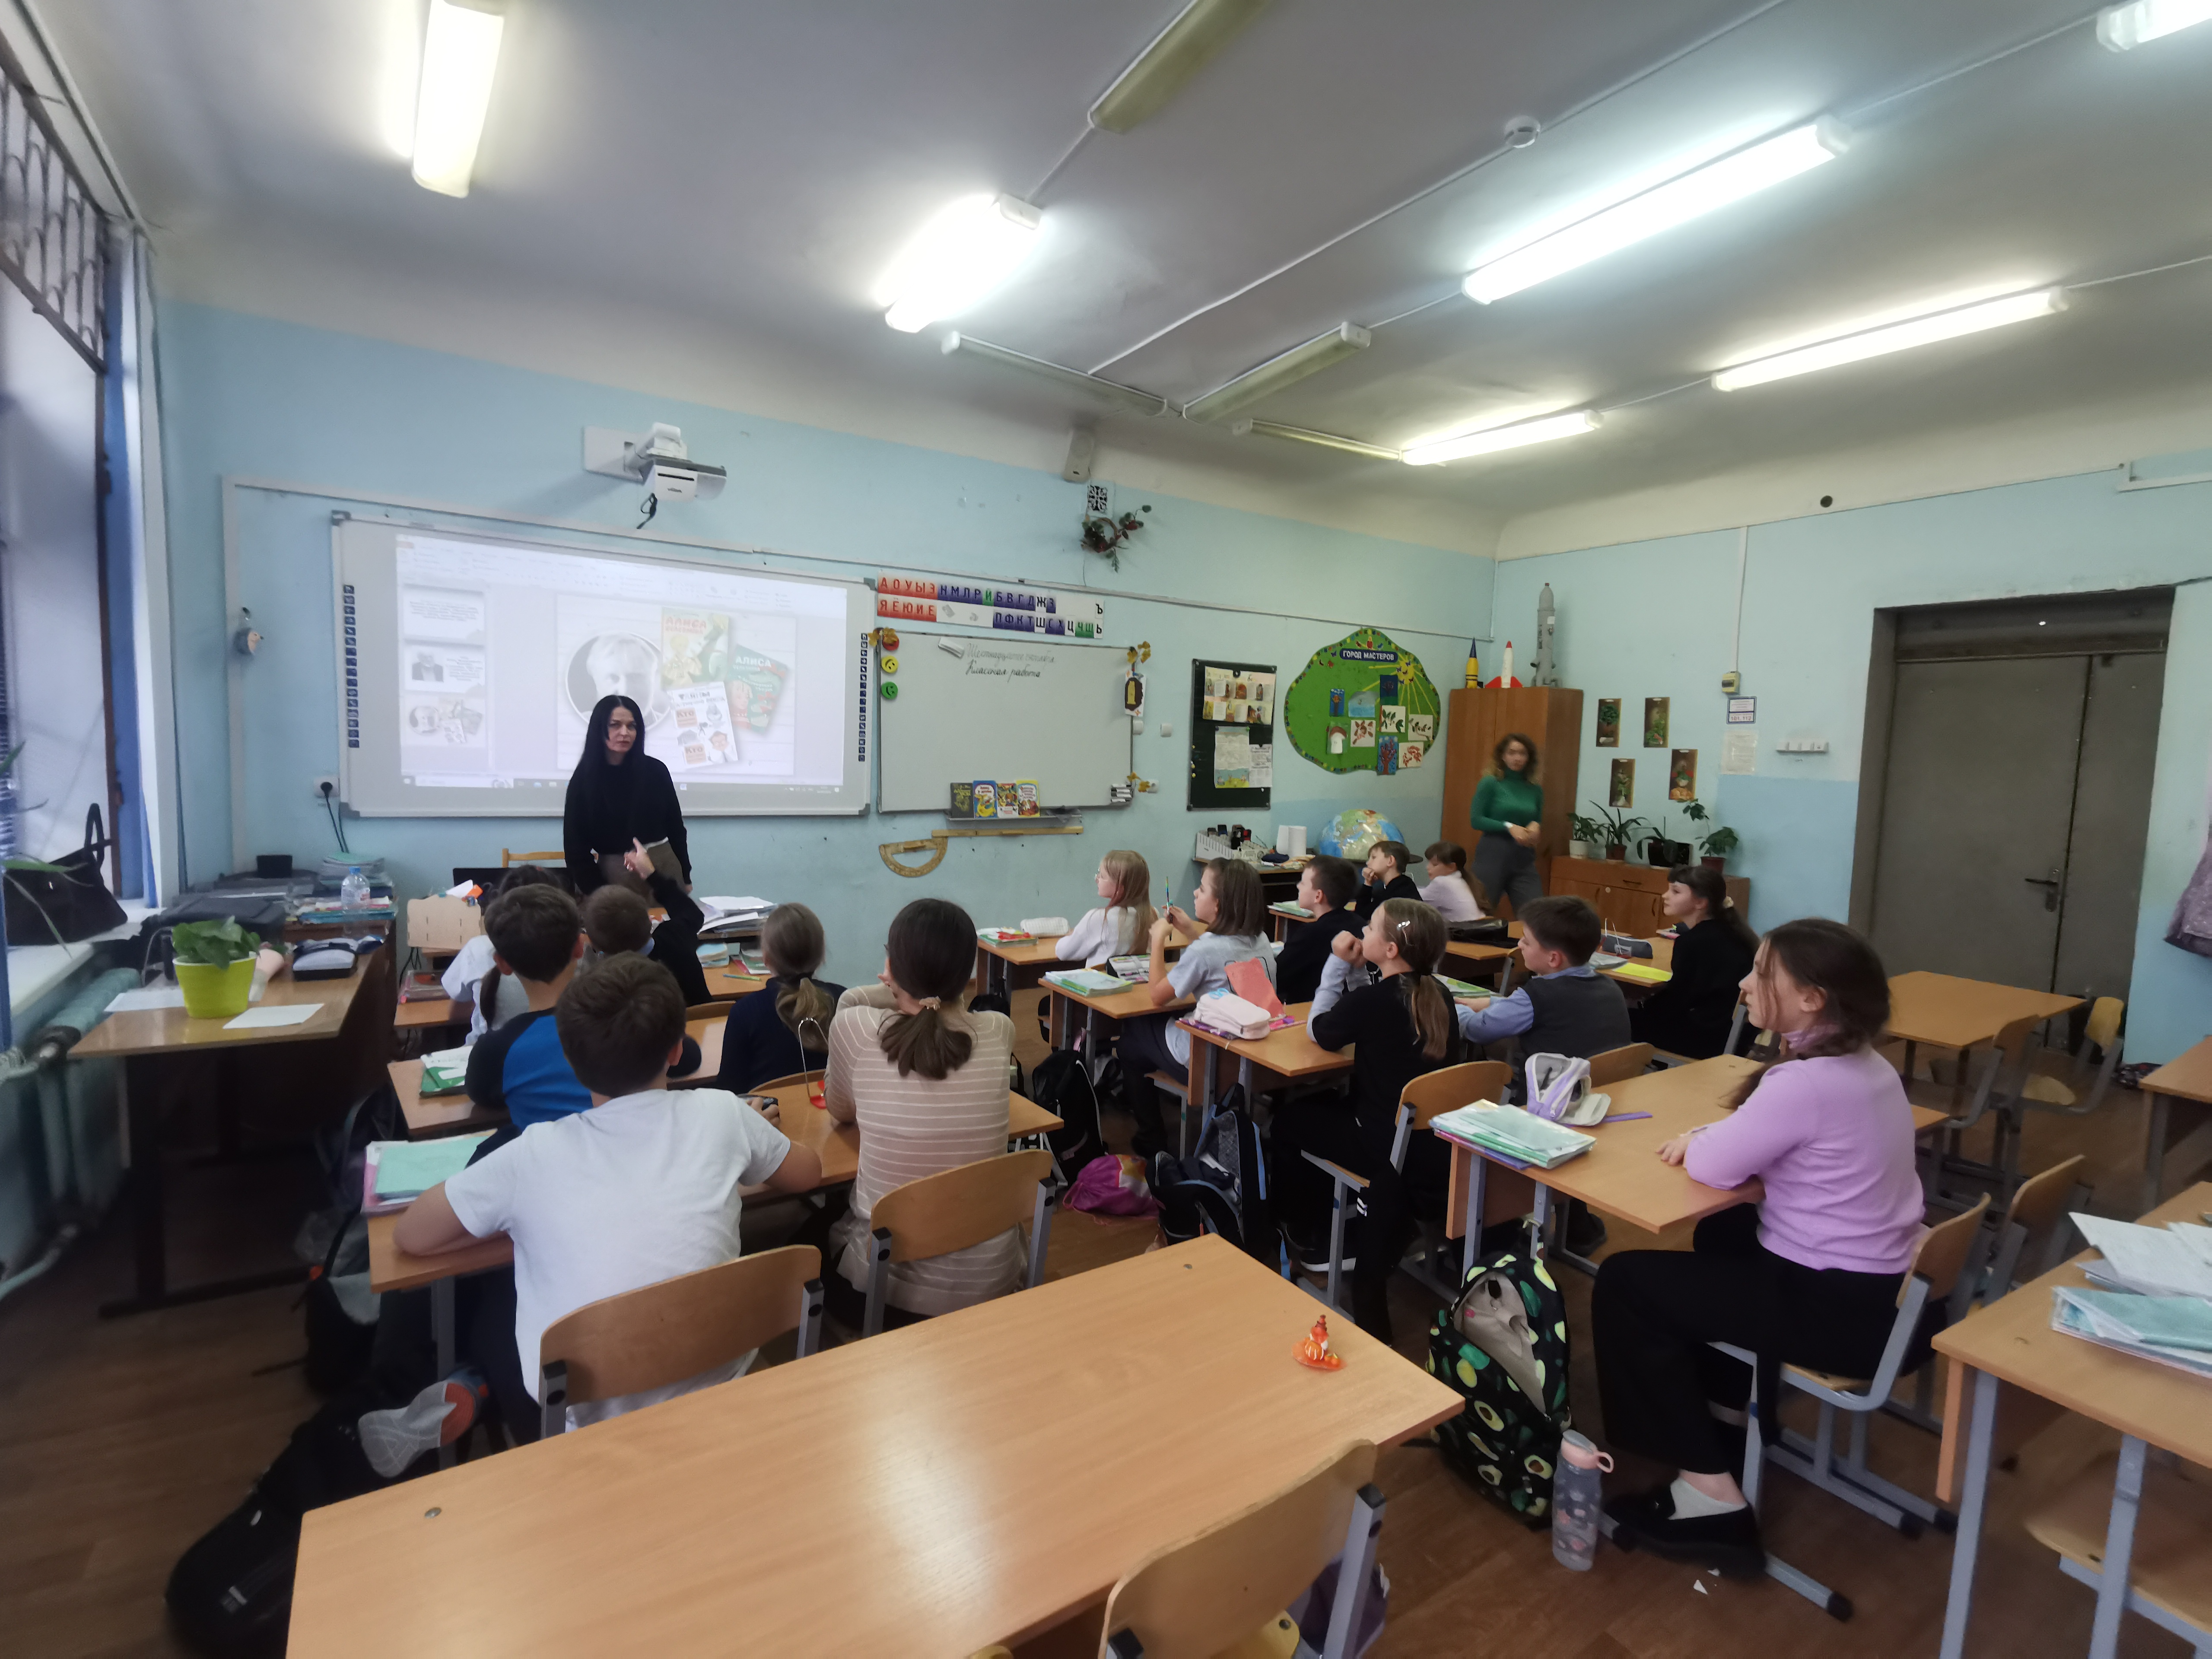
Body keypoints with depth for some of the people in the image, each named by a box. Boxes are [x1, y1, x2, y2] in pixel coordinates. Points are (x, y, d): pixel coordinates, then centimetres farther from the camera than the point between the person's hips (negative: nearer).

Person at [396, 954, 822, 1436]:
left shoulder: (536, 1152, -12)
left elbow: (409, 1235, 2)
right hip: (716, 1392, 2)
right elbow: (808, 1173, 8)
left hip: (590, 1418, -2)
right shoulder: (720, 1112, -9)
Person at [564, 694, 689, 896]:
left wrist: (685, 877, 5)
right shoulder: (583, 777, -4)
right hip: (611, 874, -1)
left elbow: (675, 828, 5)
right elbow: (575, 841, -2)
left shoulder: (656, 770, -2)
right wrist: (593, 891, -8)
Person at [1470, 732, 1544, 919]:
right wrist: (1509, 827, -16)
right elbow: (1475, 819, -7)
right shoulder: (1491, 784, -3)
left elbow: (1539, 821, 17)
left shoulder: (1535, 790, 9)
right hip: (1493, 854, -3)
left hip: (1524, 859, 3)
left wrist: (1536, 827, -6)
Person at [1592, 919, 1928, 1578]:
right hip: (1884, 1286, 10)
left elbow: (1713, 1168, -16)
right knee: (1724, 1233, 32)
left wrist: (1702, 1142, 4)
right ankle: (1732, 1402, 42)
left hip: (1843, 1309, -10)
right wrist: (1709, 1134, -1)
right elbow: (1755, 1137, 15)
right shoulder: (1864, 1062, 4)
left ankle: (1711, 1496, 5)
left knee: (1625, 1283, -3)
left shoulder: (1806, 1081, -27)